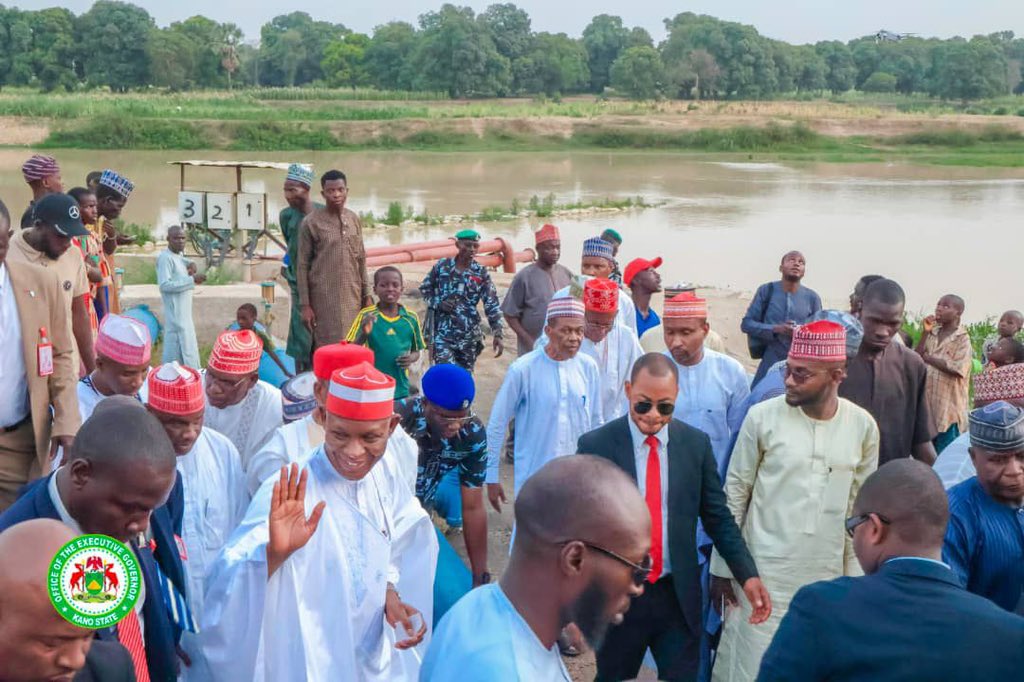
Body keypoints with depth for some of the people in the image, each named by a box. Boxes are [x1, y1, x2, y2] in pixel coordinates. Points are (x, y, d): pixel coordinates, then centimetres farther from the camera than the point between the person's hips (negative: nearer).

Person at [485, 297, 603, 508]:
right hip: (534, 477, -4)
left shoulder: (588, 367, -3)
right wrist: (492, 478, -4)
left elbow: (596, 423, 9)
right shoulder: (523, 370, -15)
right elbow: (496, 425, -7)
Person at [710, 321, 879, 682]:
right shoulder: (762, 417, -9)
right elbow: (734, 495, -2)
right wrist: (722, 567, -1)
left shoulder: (863, 426, -2)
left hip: (828, 576, 2)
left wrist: (856, 574, 8)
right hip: (764, 573, -2)